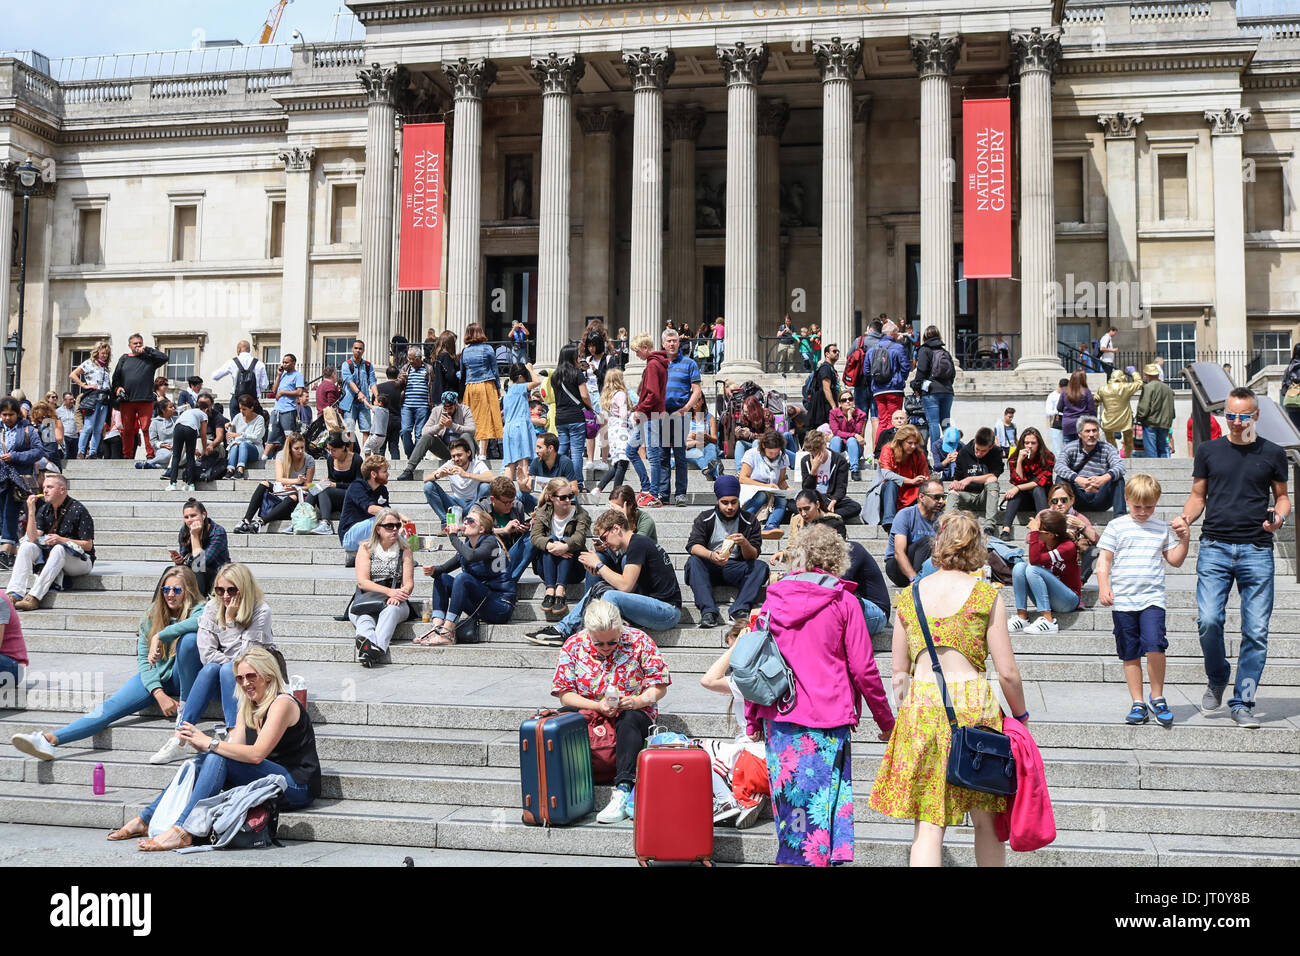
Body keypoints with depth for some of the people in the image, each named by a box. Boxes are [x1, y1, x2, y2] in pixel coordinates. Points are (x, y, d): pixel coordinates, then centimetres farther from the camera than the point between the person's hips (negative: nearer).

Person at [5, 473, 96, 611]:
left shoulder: (78, 510, -11)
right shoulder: (44, 509, 5)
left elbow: (88, 545, -11)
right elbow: (33, 539, -7)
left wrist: (62, 540, -23)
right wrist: (31, 511, -13)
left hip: (80, 559, -6)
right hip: (50, 554, 6)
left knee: (58, 549, -35)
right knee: (26, 546, -16)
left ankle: (34, 596, -42)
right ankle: (15, 593, -30)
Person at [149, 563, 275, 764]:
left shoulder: (261, 611, -14)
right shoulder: (212, 608, -3)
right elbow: (207, 654, -12)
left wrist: (230, 621, -22)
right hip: (222, 680, 3)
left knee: (228, 670, -33)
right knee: (210, 669, -29)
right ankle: (178, 741, -35)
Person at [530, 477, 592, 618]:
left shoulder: (580, 514, -1)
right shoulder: (542, 513, 4)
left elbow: (580, 537, -21)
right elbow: (535, 536, -15)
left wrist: (565, 546, -44)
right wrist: (550, 545, -38)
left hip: (573, 568, -1)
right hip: (548, 568, 1)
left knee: (565, 541, -26)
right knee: (551, 539, -24)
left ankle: (560, 591, -45)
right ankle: (549, 590, -41)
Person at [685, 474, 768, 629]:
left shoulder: (749, 521, 4)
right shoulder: (704, 518, 3)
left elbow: (753, 556, -2)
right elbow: (693, 546, -10)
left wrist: (745, 544, -26)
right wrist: (711, 555, -31)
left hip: (735, 569, 0)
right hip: (710, 568, 0)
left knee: (761, 567, -24)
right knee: (693, 561, -30)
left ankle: (740, 610, -37)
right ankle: (708, 611, -42)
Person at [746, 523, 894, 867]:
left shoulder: (774, 597, 7)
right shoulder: (844, 602, -3)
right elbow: (863, 670, -4)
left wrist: (752, 719, 17)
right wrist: (886, 721, 7)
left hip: (778, 718, 4)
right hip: (826, 721, -3)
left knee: (790, 804, 11)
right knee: (821, 806, 1)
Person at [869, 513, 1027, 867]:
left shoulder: (908, 596, 9)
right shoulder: (986, 595, 2)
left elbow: (899, 674, 12)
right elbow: (1007, 672, -1)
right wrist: (1020, 715, 14)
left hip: (919, 705, 2)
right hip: (973, 701, -1)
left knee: (928, 825, 1)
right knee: (986, 820, 13)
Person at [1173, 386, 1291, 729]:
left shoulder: (1272, 454, 9)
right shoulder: (1208, 451, 10)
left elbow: (1282, 497, 17)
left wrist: (1280, 515, -5)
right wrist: (1185, 518, -6)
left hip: (1257, 550, 0)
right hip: (1215, 547, 0)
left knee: (1256, 631, -2)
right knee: (1208, 620, -14)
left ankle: (1242, 703, 8)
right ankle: (1217, 679, 14)